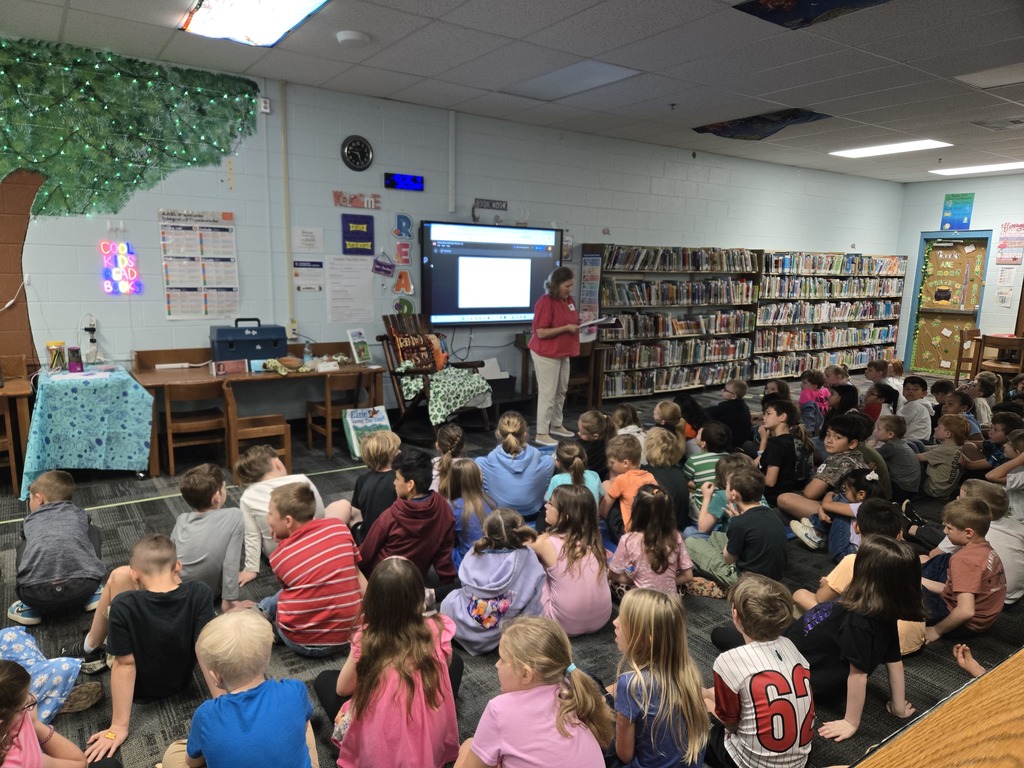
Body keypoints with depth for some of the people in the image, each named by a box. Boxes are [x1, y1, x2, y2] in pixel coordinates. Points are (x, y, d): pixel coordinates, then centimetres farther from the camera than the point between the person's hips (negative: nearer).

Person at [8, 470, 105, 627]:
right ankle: (93, 595, 20)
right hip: (83, 588, -1)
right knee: (93, 530, 29)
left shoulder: (30, 520, 29)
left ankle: (30, 607, 17)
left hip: (37, 595, 1)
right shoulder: (79, 514, 29)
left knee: (22, 546, 35)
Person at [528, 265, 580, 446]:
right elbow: (541, 332, -22)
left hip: (563, 353, 9)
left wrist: (579, 325, -1)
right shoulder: (545, 302, -19)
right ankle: (542, 434, 5)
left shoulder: (570, 300, 6)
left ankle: (556, 426, 32)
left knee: (561, 392, 17)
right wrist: (566, 328, -24)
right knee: (548, 394, -4)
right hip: (546, 354, -9)